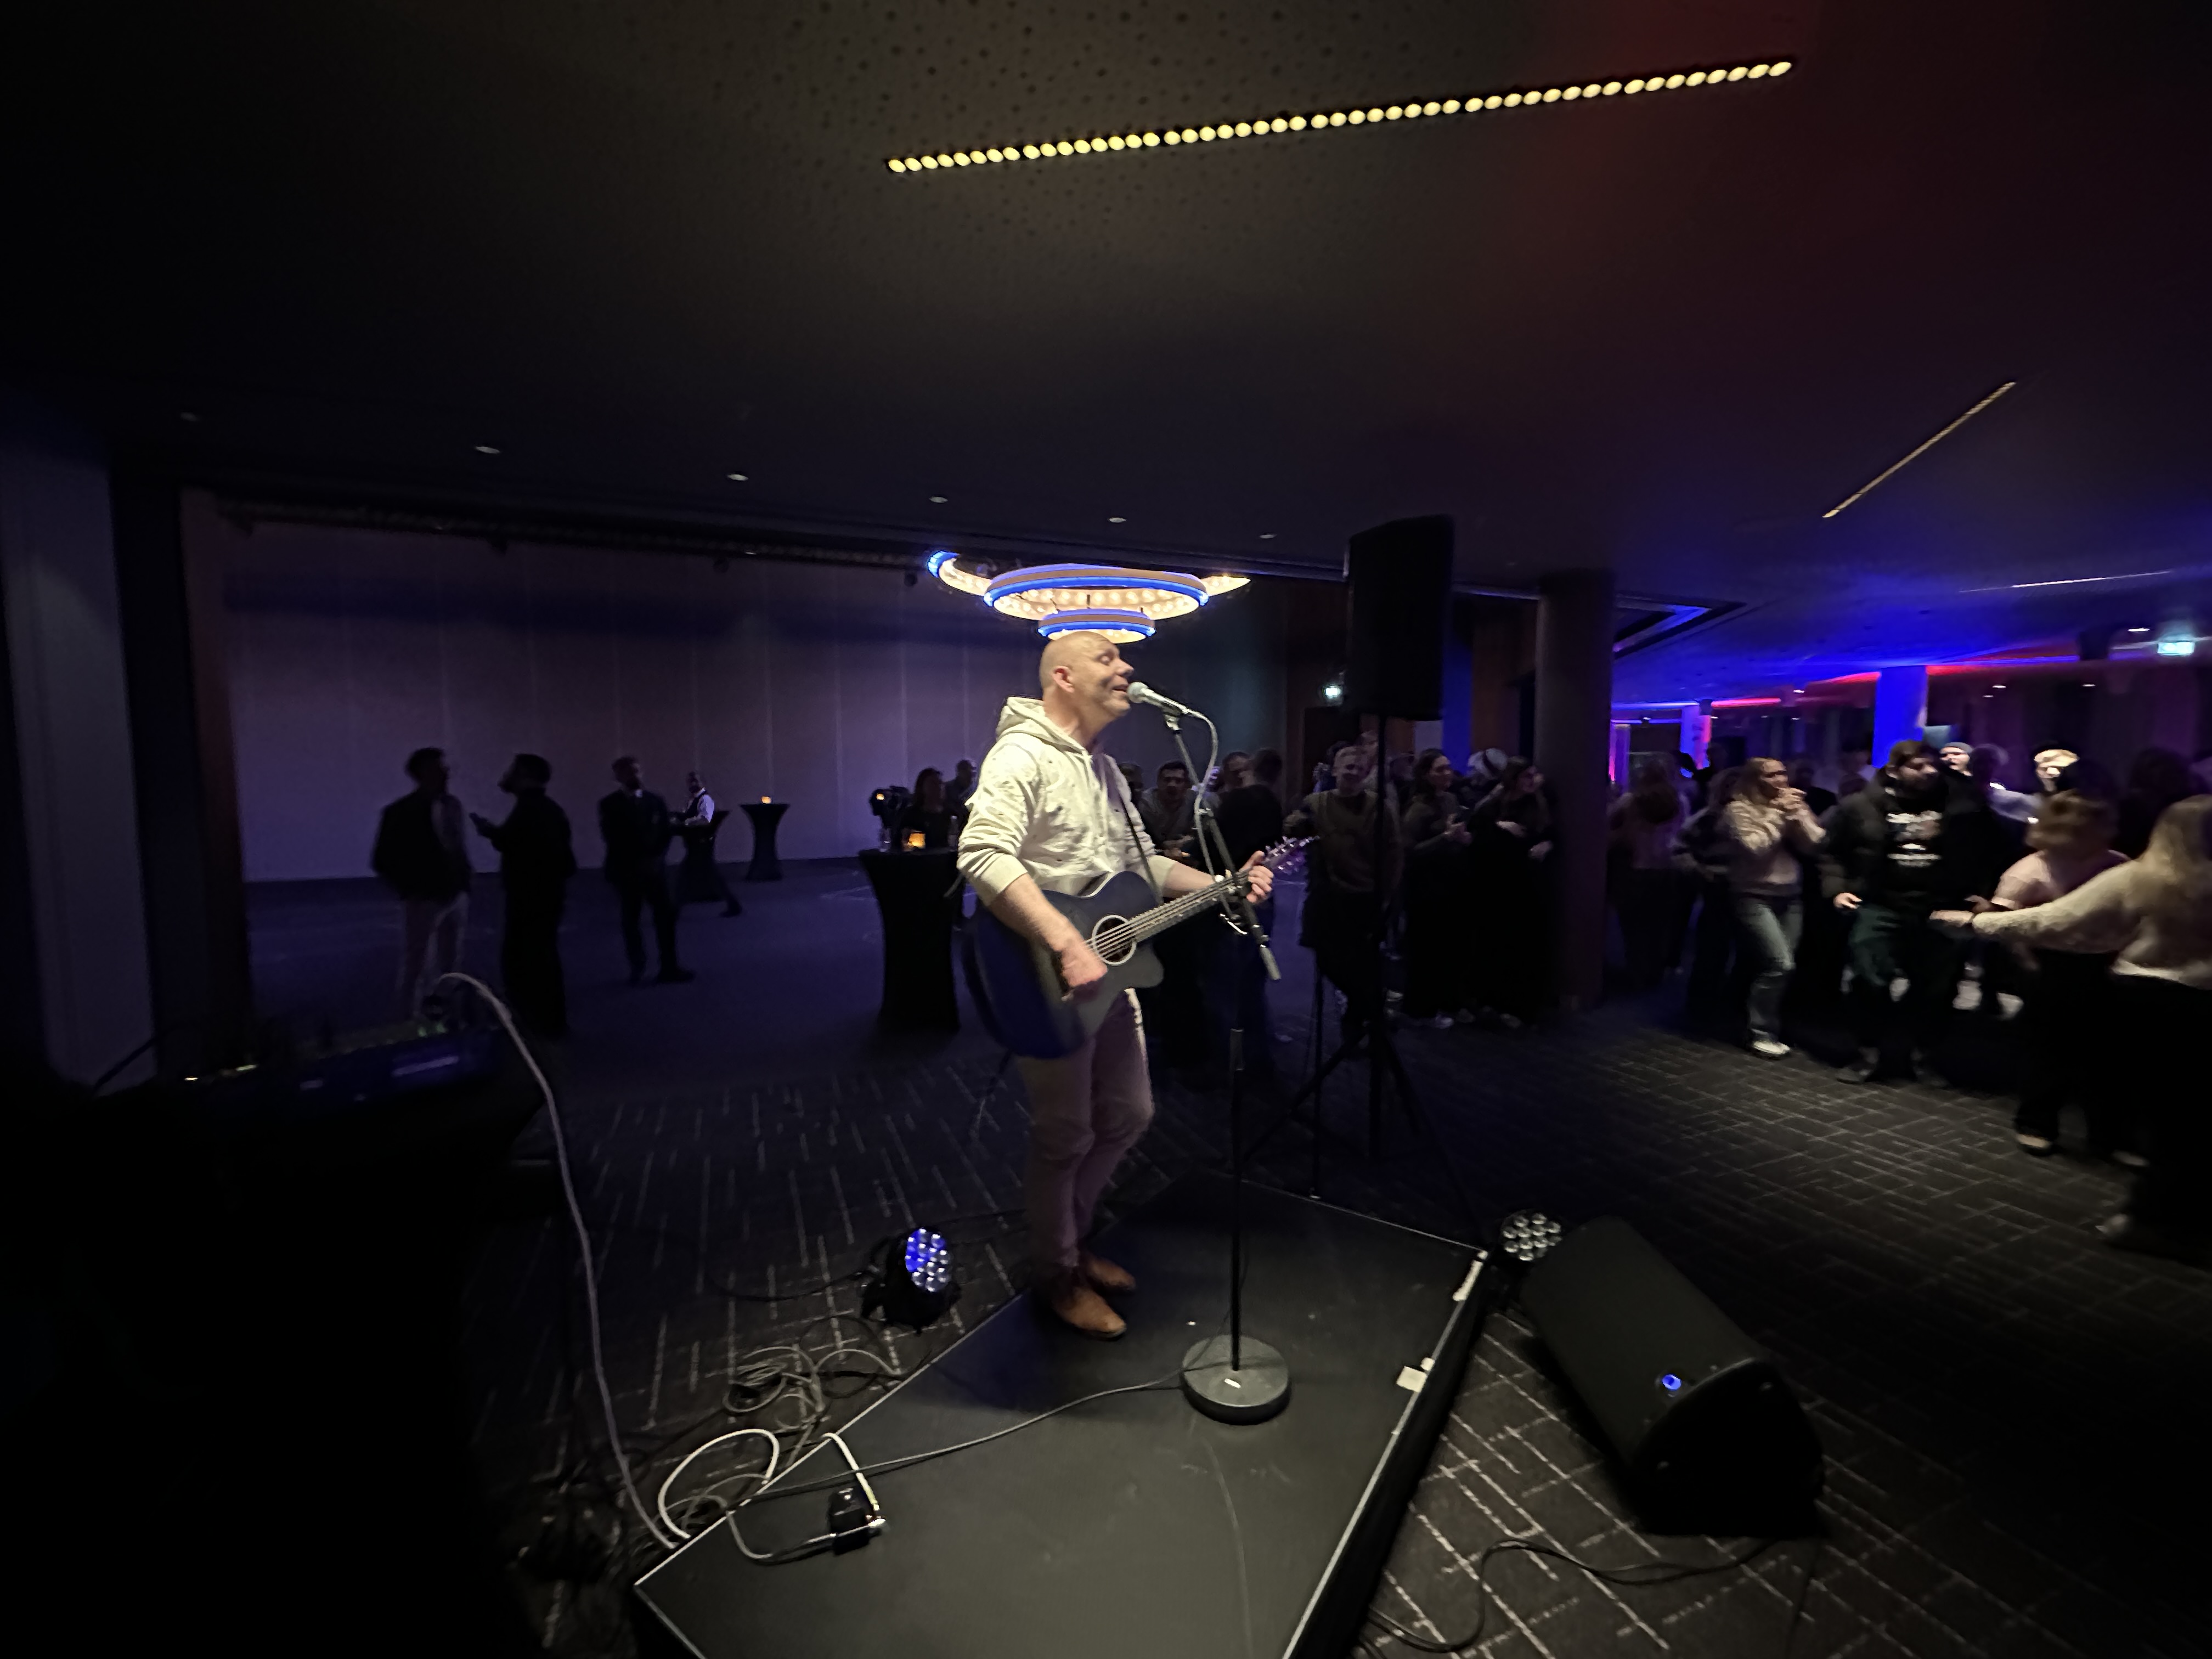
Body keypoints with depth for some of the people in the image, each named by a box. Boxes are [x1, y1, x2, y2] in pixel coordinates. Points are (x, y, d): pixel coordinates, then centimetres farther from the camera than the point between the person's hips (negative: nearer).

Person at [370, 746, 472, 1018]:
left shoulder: (452, 805, 3)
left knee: (449, 966, 13)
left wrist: (465, 876, 5)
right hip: (424, 901, -5)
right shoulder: (401, 812, -11)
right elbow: (381, 860, -6)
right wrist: (409, 890, -5)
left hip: (457, 897, 5)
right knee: (415, 968, 6)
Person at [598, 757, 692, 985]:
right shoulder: (610, 804, 1)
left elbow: (667, 830, 4)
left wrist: (655, 855, -10)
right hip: (626, 869, -1)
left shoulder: (655, 800, 8)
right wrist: (632, 856, -11)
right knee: (630, 920, 5)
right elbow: (610, 836, -6)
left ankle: (669, 967, 0)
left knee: (665, 915, -4)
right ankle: (637, 969, 13)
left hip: (653, 866, 2)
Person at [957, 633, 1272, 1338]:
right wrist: (1068, 945, -36)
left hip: (1106, 970, 9)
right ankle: (1058, 1276, 31)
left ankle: (1072, 1237, 41)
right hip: (1050, 983, -9)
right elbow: (984, 856, -32)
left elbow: (1143, 863, 19)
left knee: (1128, 1114, 19)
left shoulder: (1104, 768, 14)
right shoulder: (1023, 755, -17)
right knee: (1066, 1136, 6)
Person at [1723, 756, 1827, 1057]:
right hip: (1754, 897, -5)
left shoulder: (1794, 804, 10)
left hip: (1791, 896, 6)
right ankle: (1762, 1033, -2)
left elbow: (1814, 844, 1)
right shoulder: (1739, 809, -6)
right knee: (1779, 964, -15)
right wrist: (1777, 814, -14)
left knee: (1774, 966, 2)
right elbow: (1755, 847, -18)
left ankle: (1764, 1024, 19)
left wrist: (1797, 814, -10)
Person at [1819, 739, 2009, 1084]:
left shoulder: (1961, 805, 3)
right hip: (1880, 909, -2)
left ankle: (1922, 1055, 26)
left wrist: (1983, 891, 4)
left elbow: (1993, 851, 13)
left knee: (1937, 988, 9)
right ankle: (1872, 1053, 6)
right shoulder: (1862, 806, 0)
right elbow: (1832, 851, 9)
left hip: (1942, 912, 2)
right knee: (1870, 981, -8)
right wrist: (1837, 888, -2)